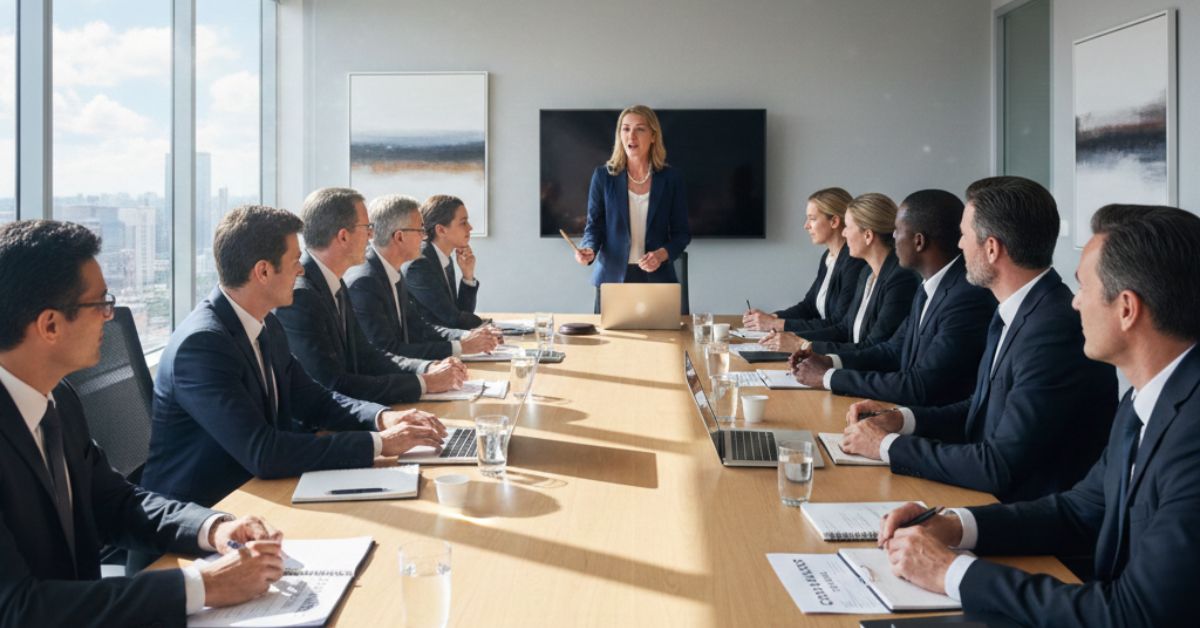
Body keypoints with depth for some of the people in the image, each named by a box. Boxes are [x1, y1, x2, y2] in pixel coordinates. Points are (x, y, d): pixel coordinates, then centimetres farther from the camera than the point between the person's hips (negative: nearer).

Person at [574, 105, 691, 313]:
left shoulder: (671, 179, 1)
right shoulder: (603, 176, 1)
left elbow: (681, 233, 4)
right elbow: (595, 226, 3)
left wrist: (662, 254, -15)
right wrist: (589, 249, -18)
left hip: (657, 278, 0)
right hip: (612, 277, 0)